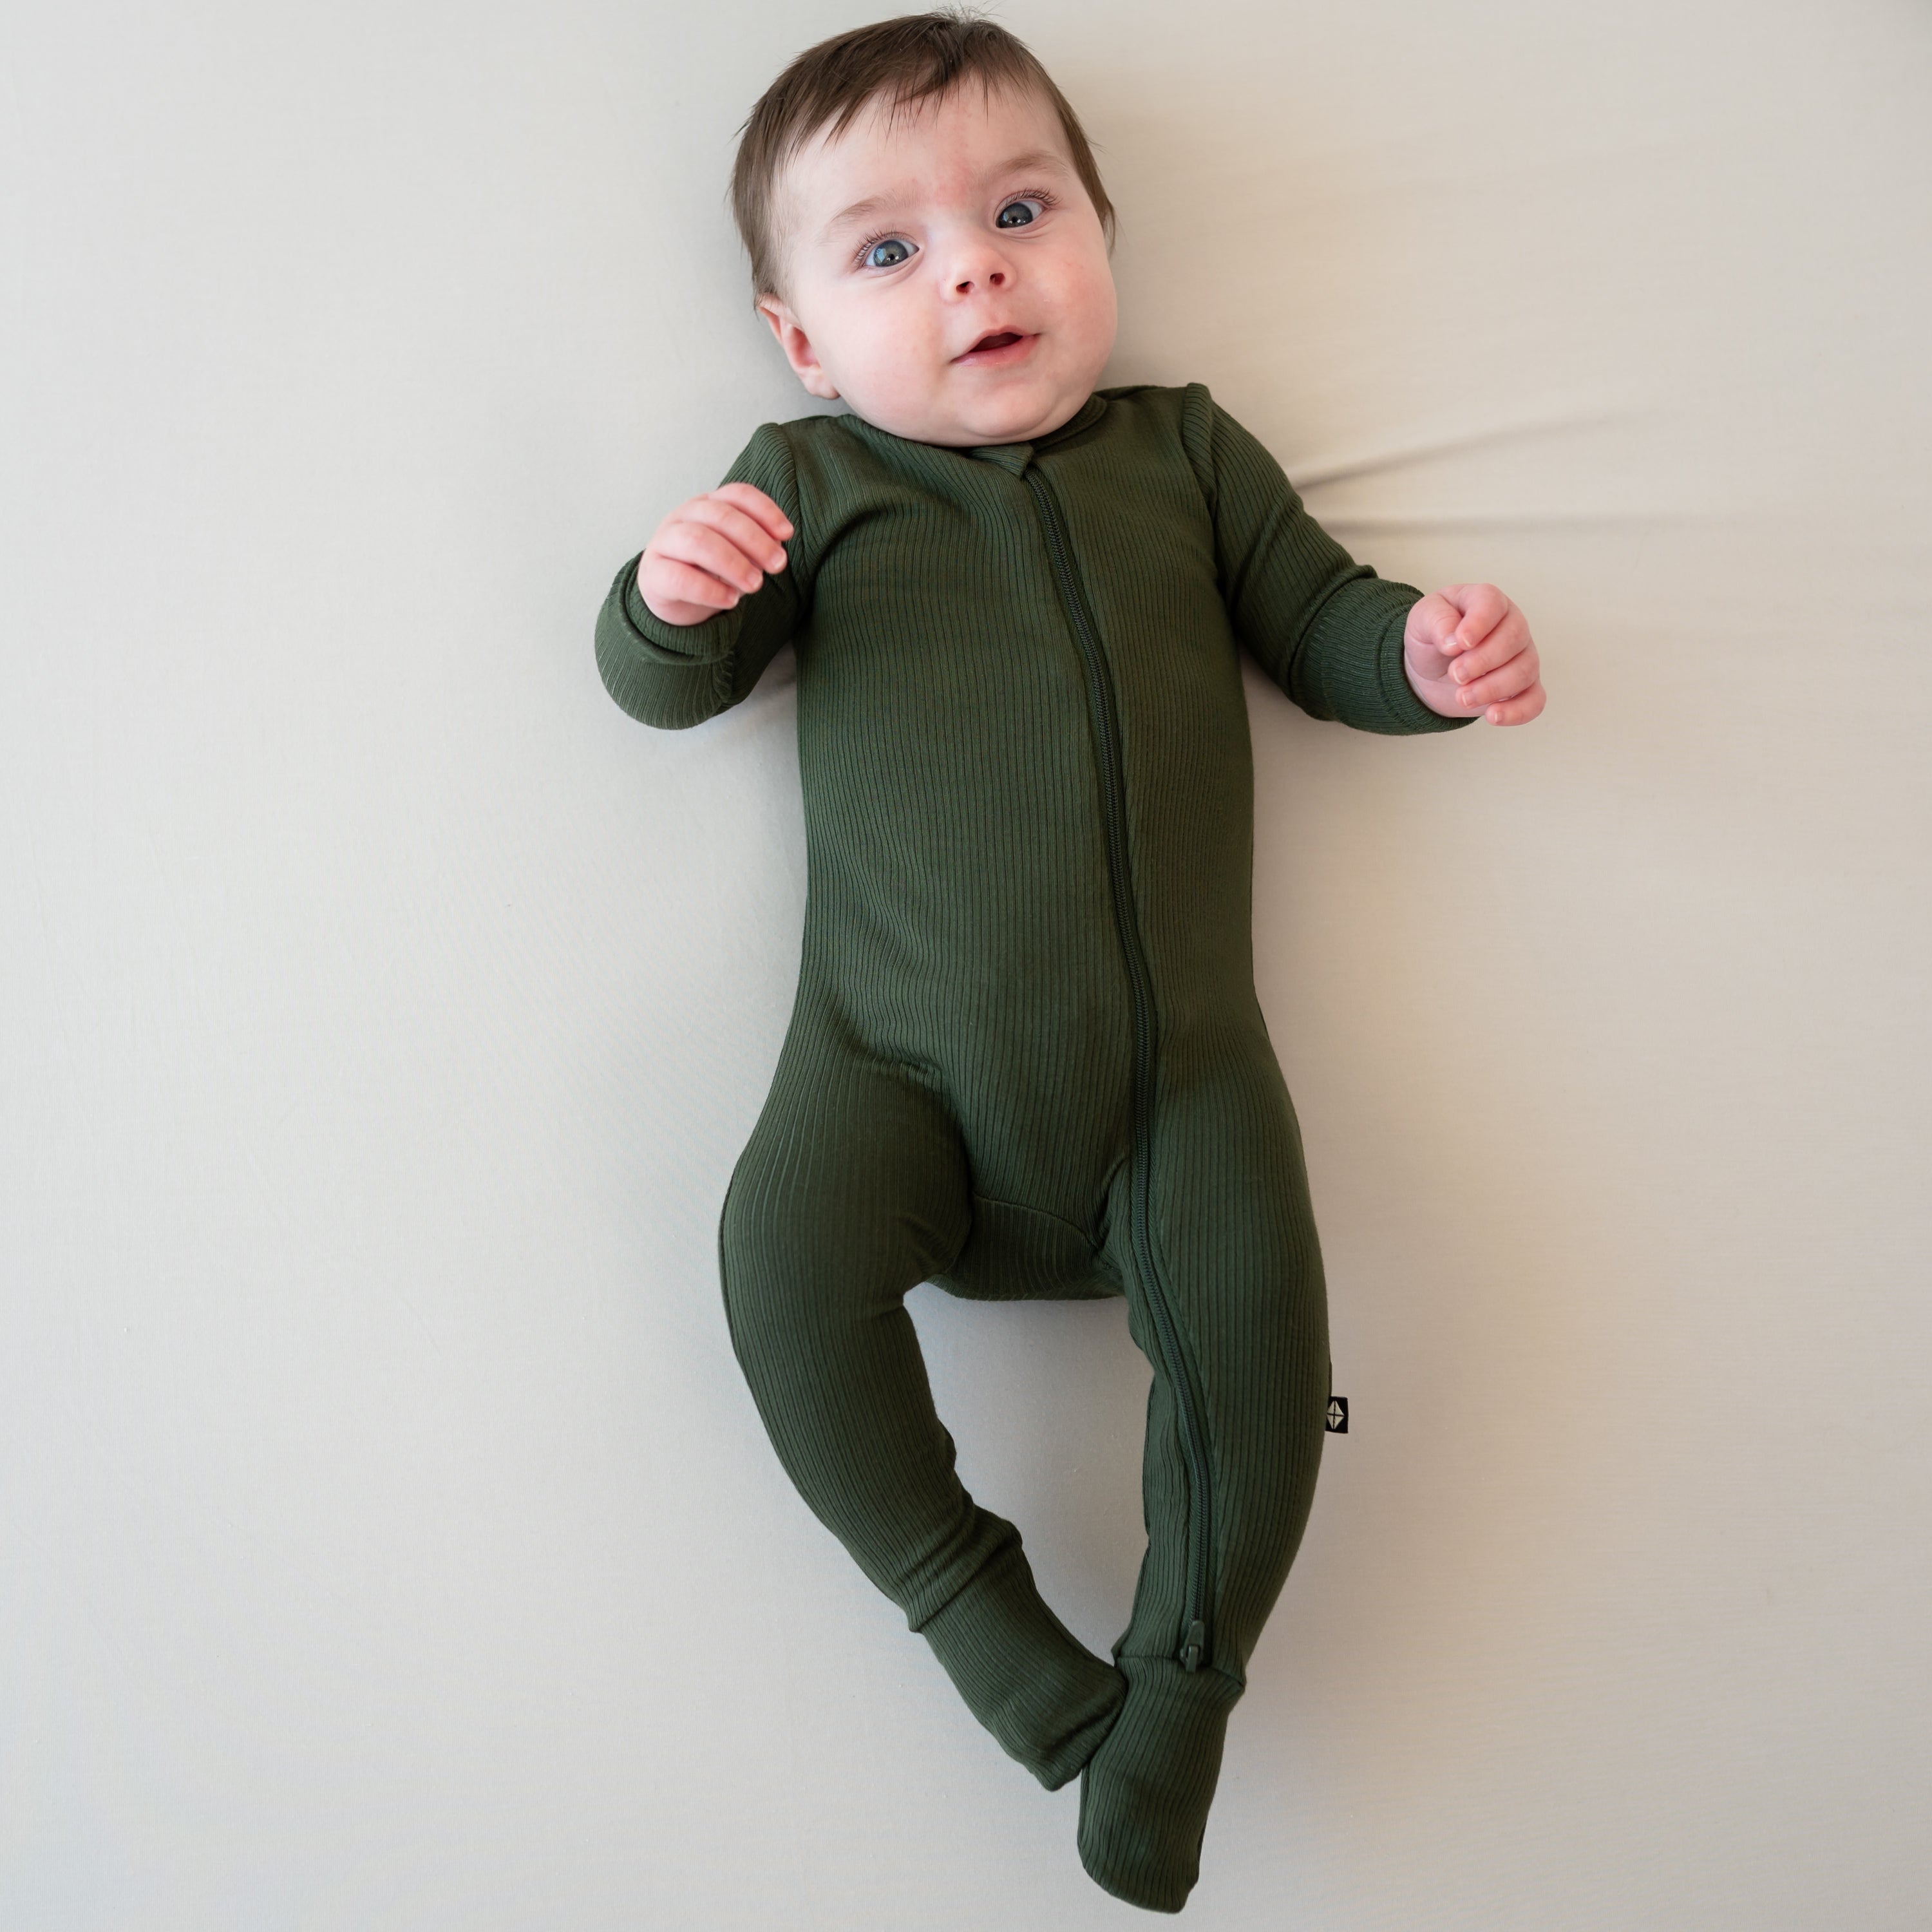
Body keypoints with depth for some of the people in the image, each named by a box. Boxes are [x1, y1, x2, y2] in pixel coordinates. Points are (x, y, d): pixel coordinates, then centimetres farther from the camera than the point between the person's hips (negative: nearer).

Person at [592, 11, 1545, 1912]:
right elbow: (665, 688, 5)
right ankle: (982, 1610, -2)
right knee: (787, 1254, -22)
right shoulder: (809, 477, 9)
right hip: (900, 1055, 0)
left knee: (1251, 1317, -15)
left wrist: (1425, 651, -6)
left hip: (1177, 1051, 1)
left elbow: (1312, 619, 17)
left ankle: (1178, 1685, 8)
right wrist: (673, 596, -19)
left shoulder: (1185, 450, 13)